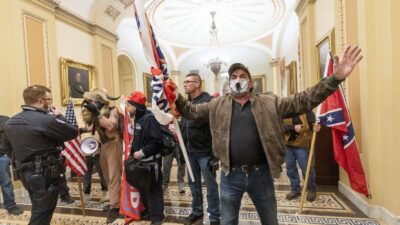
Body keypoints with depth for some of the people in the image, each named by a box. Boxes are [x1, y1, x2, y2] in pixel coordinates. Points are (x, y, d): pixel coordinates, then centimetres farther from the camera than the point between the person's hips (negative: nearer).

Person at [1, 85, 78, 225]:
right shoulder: (46, 120, -23)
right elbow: (73, 132, -15)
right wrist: (58, 117, -4)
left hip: (24, 173, 9)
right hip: (44, 174, -8)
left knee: (38, 211, 26)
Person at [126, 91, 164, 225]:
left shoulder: (149, 118, -19)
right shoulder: (138, 118, 11)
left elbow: (156, 140, -25)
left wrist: (142, 152, -22)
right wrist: (134, 152, 10)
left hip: (151, 161, -9)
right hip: (140, 160, 9)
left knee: (153, 189, 3)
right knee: (142, 187, 21)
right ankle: (149, 209, 42)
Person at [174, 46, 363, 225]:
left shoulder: (269, 102, 1)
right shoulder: (217, 105, 3)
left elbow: (302, 101, -4)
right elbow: (191, 111, 5)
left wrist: (335, 79, -13)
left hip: (261, 174, 1)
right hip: (231, 175, 0)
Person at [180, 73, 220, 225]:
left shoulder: (208, 101, -12)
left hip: (205, 152, -7)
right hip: (190, 153, 7)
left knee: (210, 185, 8)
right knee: (194, 184, 19)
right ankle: (197, 212, 40)